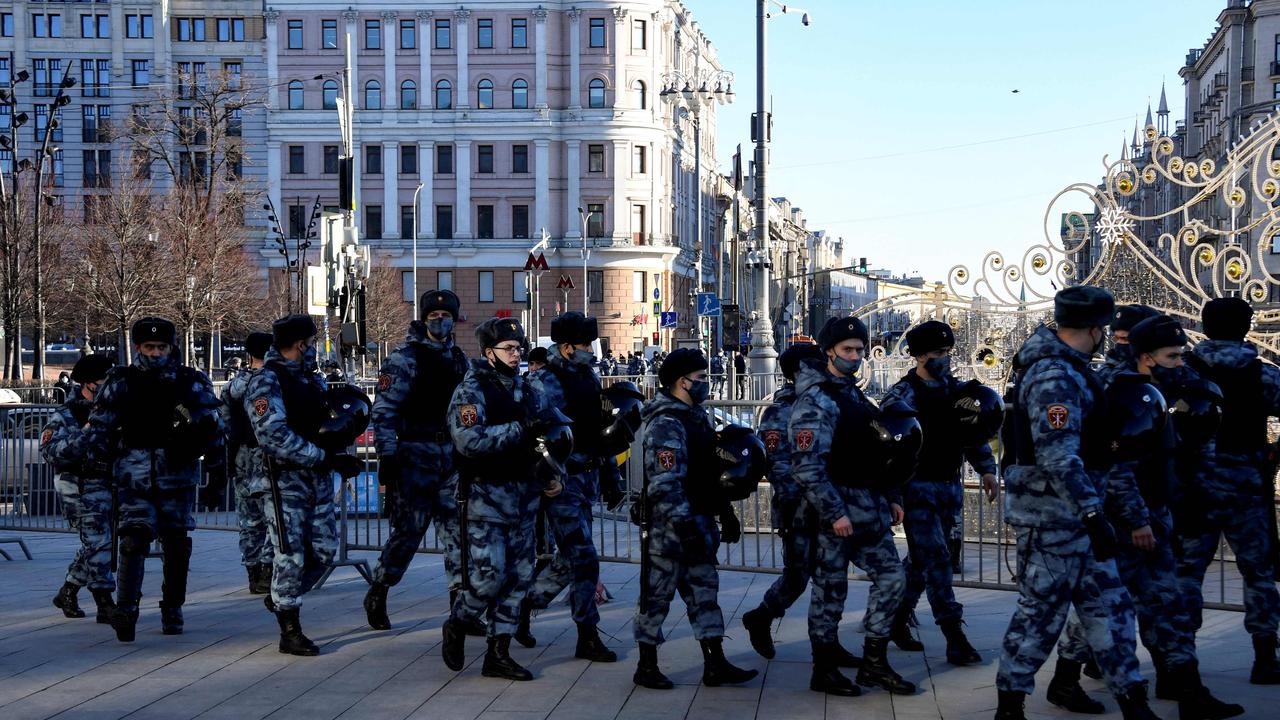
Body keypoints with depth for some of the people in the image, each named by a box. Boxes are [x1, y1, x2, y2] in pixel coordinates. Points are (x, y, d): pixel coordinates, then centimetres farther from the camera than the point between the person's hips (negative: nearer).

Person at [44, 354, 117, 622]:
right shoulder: (67, 415, -9)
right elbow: (51, 452, -20)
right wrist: (85, 433, -29)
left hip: (109, 487, 7)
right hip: (82, 491, -7)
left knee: (95, 547, 13)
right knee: (98, 545, -8)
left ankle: (66, 594, 29)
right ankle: (105, 606, -2)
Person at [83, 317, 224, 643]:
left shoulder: (191, 382, 4)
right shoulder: (120, 382, 3)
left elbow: (212, 423, 9)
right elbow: (98, 427, 8)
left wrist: (215, 460, 7)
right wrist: (100, 464, 5)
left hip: (178, 476, 2)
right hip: (134, 477, -1)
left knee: (176, 544, 8)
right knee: (134, 539, -16)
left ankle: (172, 610, 21)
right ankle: (125, 610, -20)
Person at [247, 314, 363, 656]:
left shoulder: (312, 378, 13)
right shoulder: (266, 382, -12)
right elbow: (274, 438, -23)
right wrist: (327, 458, -25)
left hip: (318, 478, 8)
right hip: (286, 480, -8)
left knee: (324, 549, 11)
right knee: (290, 554, -2)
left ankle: (281, 597, 33)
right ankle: (290, 632, 8)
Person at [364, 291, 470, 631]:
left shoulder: (459, 359, 13)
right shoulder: (406, 358, -6)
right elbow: (384, 409, -10)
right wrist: (386, 455, -15)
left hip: (452, 454, 5)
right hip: (416, 454, -5)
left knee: (457, 528, 2)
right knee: (409, 529, -2)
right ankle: (377, 594, 17)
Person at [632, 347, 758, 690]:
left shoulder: (697, 417, 14)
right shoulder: (665, 424, -17)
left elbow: (712, 471, 22)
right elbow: (664, 484, -24)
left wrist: (726, 513, 20)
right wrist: (685, 527, -27)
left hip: (699, 522, 10)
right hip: (670, 527, -10)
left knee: (704, 590, 10)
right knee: (658, 594, 1)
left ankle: (715, 664, 15)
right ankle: (646, 667, 11)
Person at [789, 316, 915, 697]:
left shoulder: (854, 394, 16)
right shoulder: (816, 401, -13)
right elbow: (807, 466, -21)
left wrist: (890, 497, 16)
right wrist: (834, 513, -22)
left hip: (869, 508, 9)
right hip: (837, 509, -9)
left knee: (893, 578, 8)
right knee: (831, 591, 1)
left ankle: (874, 663, 17)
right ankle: (824, 671, 13)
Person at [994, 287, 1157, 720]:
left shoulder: (1064, 366, 10)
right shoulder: (1056, 377, -21)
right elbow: (1059, 457, -29)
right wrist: (1093, 514, -33)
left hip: (1076, 514, 10)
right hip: (1052, 513, -10)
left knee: (1108, 606, 11)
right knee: (1041, 612, -1)